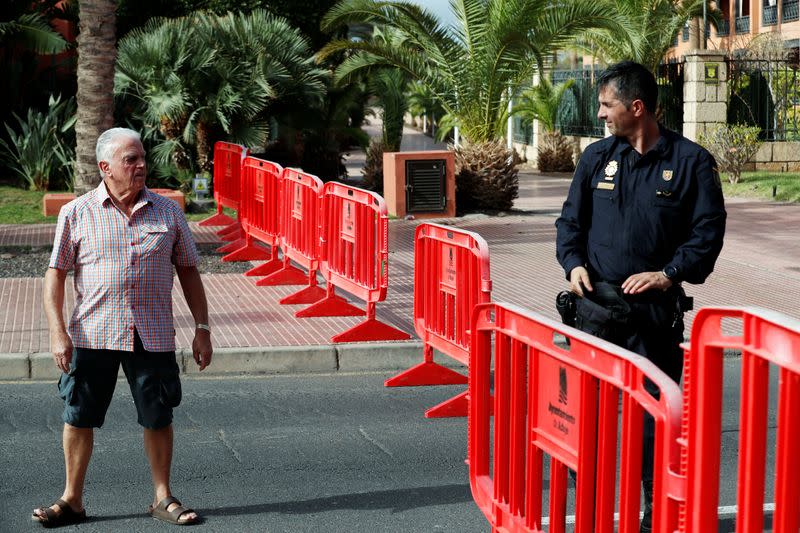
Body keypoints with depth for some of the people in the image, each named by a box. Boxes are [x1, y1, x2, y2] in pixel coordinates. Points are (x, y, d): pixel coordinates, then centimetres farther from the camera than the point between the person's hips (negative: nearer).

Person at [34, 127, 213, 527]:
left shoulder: (168, 211, 5)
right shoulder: (76, 214, -1)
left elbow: (188, 271, 10)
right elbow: (55, 274, 1)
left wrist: (202, 328, 6)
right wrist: (57, 332, -8)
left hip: (153, 338, 1)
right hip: (93, 335, -1)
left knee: (158, 418, 7)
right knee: (78, 417, 5)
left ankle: (163, 498, 21)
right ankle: (72, 500, 19)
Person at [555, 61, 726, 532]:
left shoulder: (690, 161, -3)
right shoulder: (598, 157, 7)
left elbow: (709, 229, -2)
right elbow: (571, 219, 15)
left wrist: (670, 273, -14)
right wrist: (573, 263, -3)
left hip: (656, 307, -2)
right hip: (598, 301, 3)